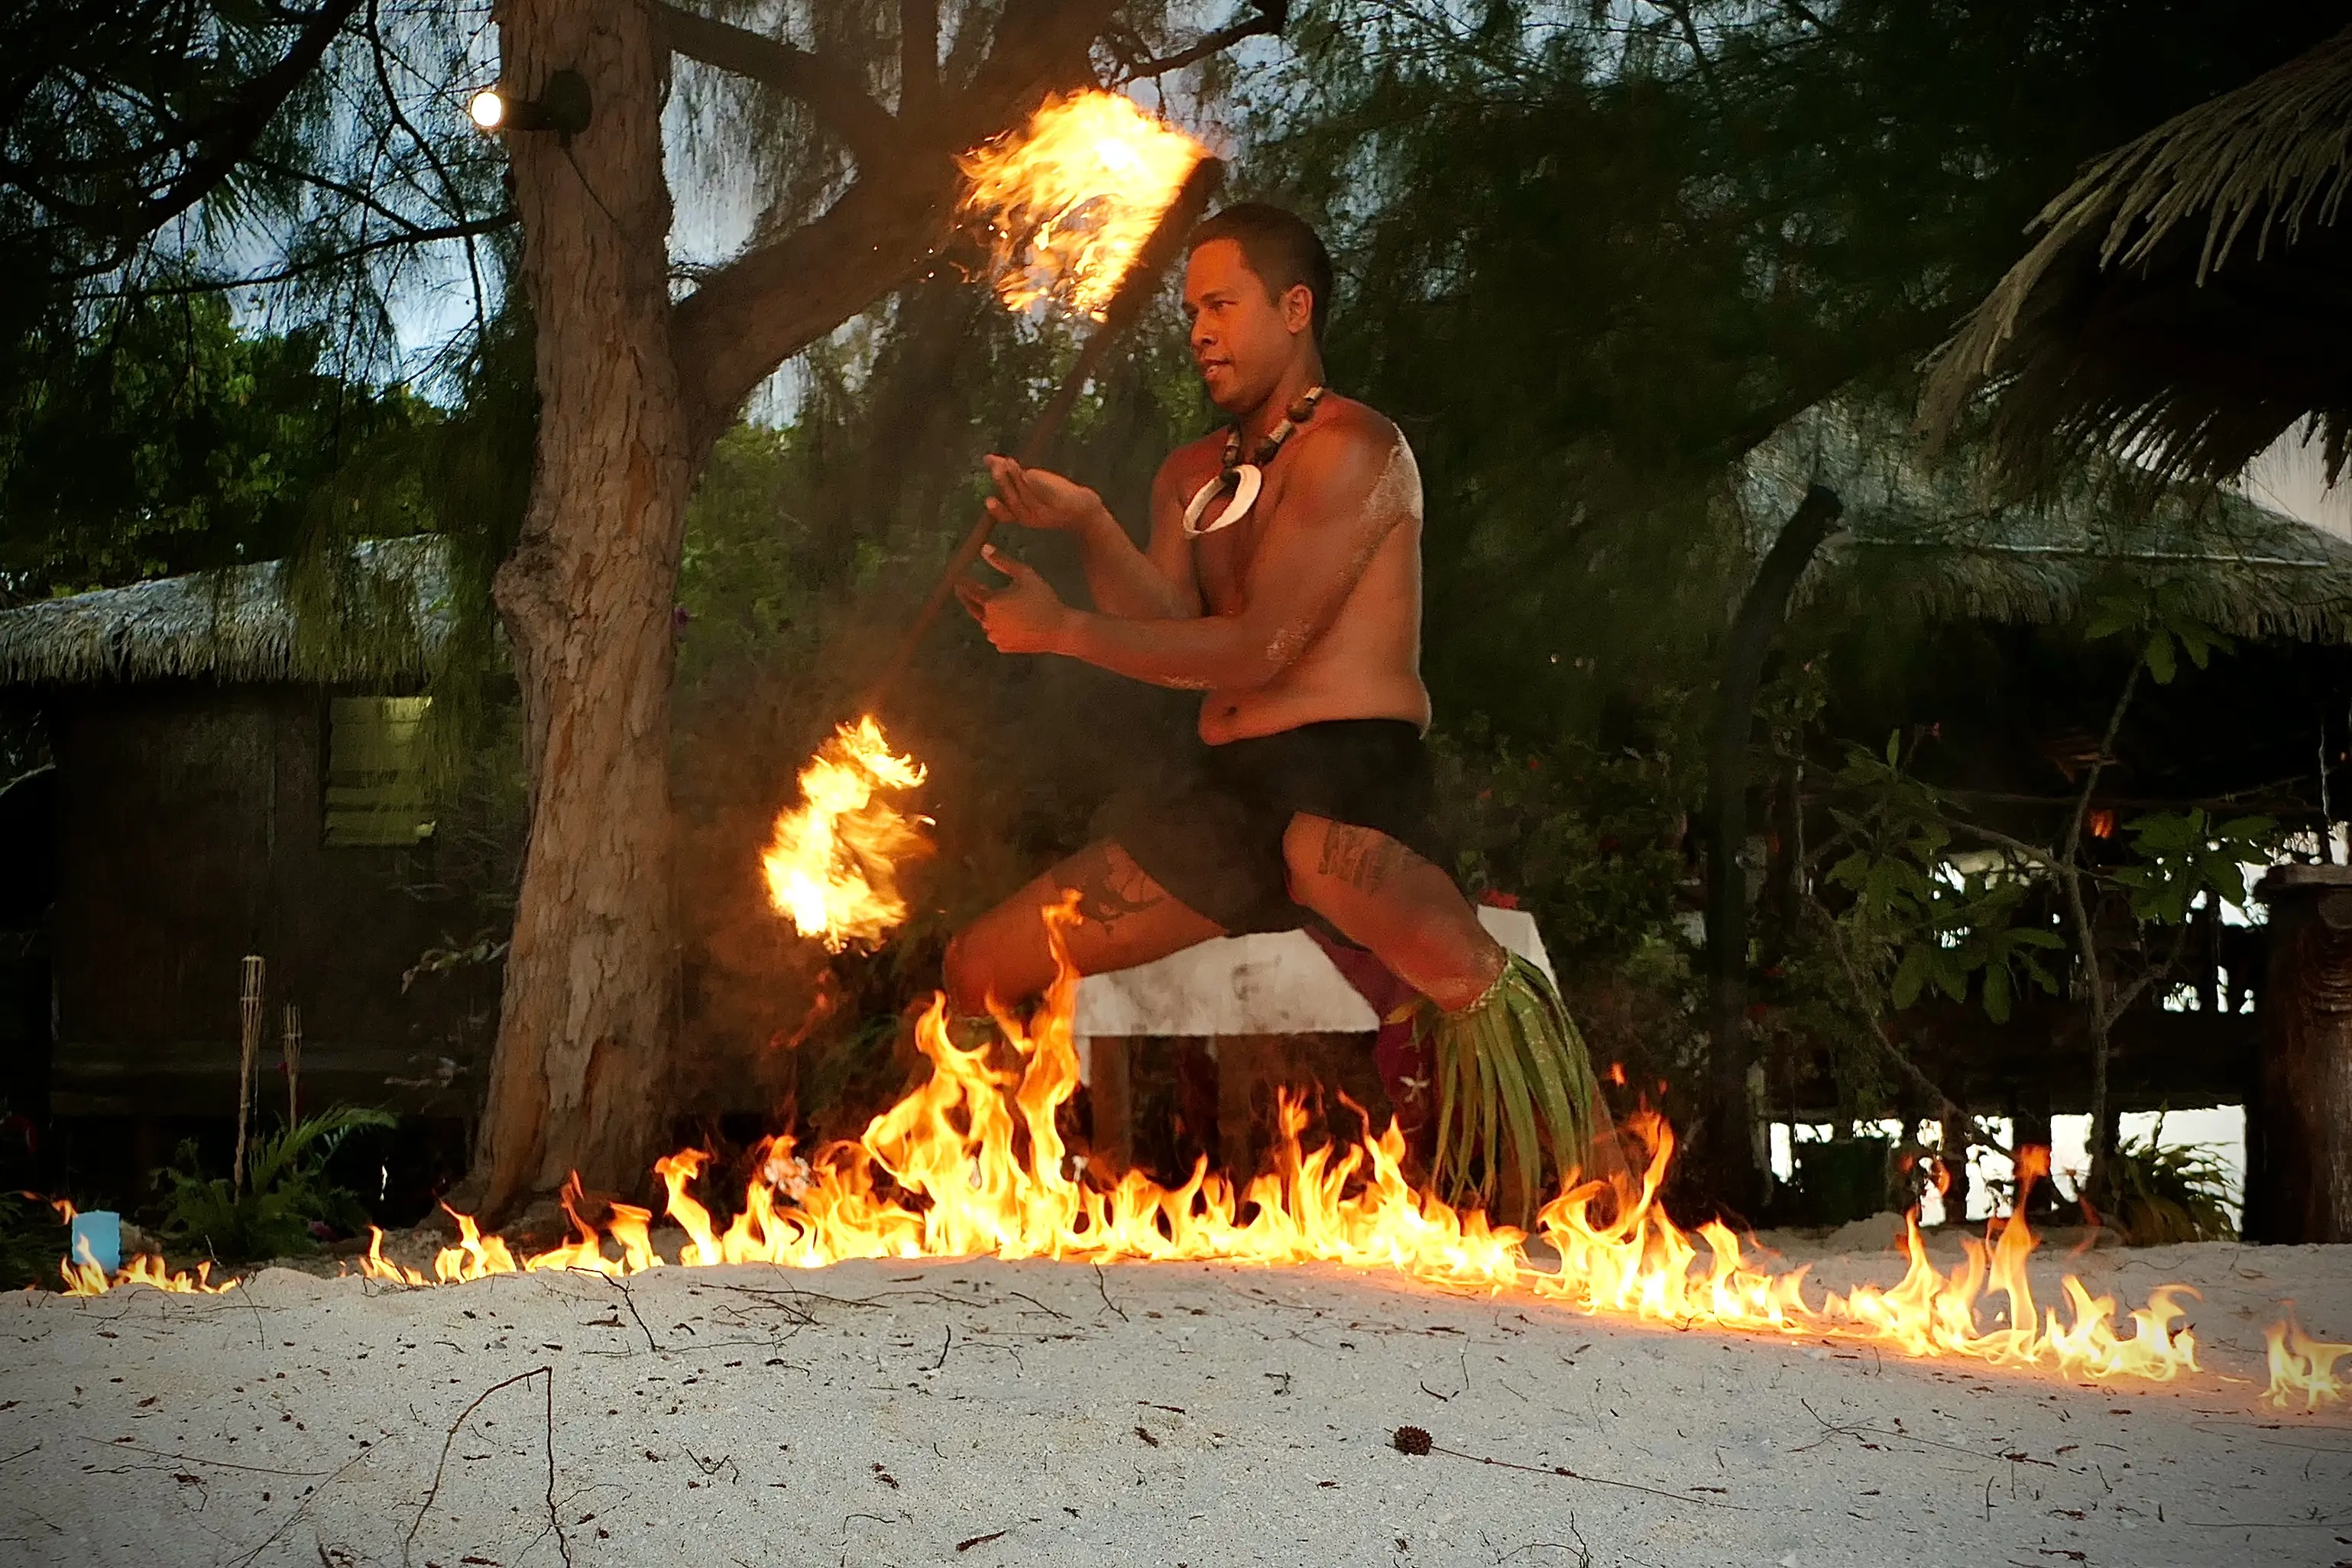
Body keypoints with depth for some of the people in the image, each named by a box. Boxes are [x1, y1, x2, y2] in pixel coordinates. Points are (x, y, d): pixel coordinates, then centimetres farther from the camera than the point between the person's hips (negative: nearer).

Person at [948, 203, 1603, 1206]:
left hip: (1348, 777, -7)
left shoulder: (1353, 449, -2)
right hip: (1228, 799, 8)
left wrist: (1061, 631, -6)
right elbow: (1168, 627, 7)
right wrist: (1089, 526, -9)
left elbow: (1255, 648, -11)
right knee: (977, 968, 3)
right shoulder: (1191, 477, 23)